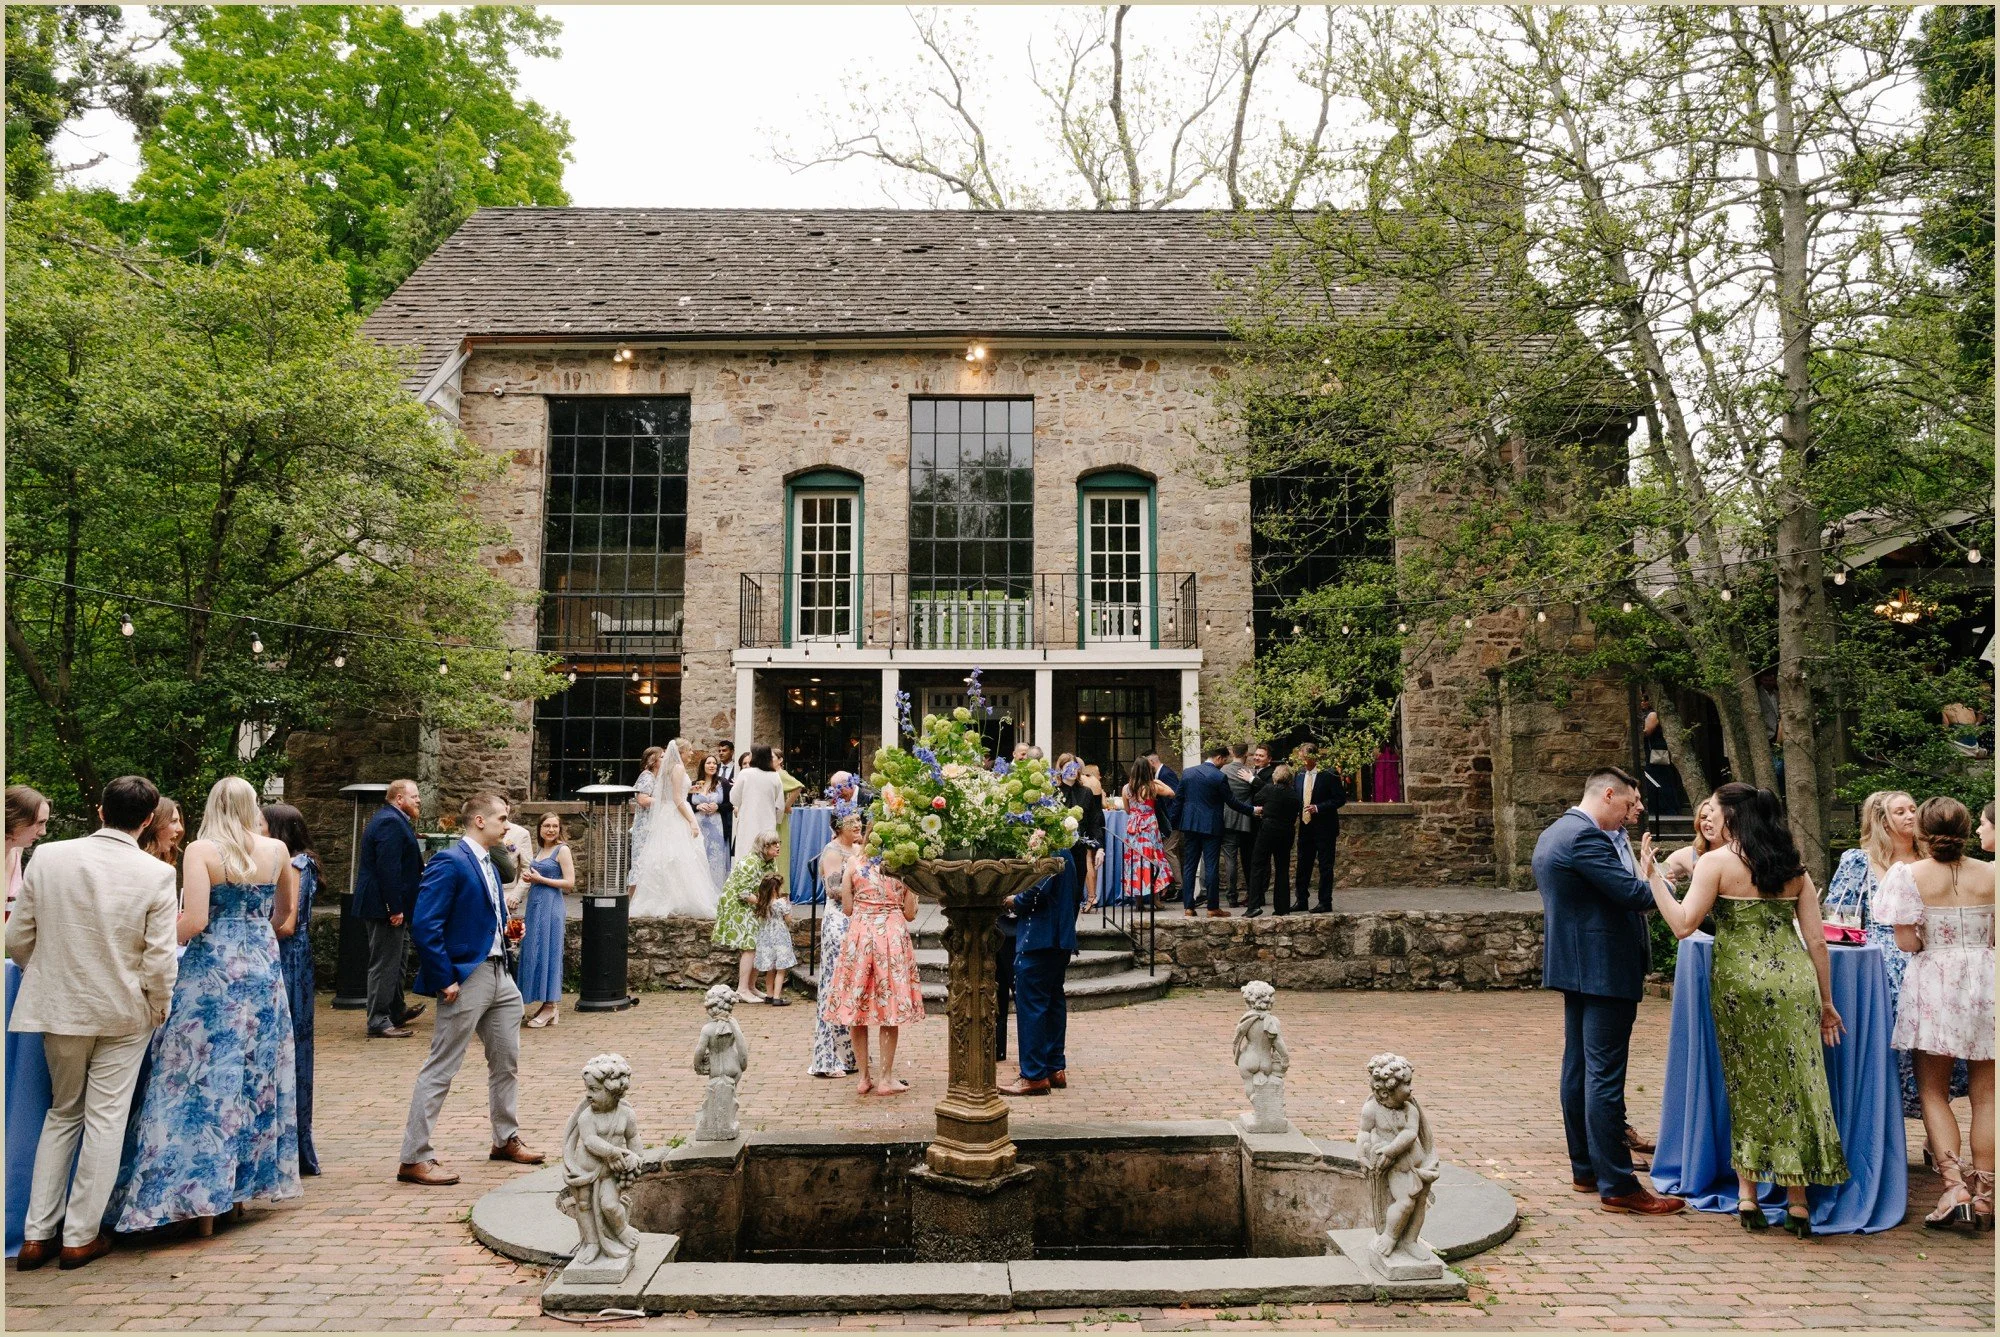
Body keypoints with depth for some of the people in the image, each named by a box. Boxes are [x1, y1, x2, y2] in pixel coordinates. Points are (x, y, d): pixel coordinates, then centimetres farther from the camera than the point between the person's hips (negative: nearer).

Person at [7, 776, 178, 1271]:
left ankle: (37, 1234, 21)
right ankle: (80, 1237, 16)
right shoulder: (156, 874, -15)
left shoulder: (47, 858, -7)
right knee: (104, 1120, 9)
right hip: (124, 1012, -3)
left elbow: (17, 937, 0)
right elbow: (159, 961, -15)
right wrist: (158, 1012, 3)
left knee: (62, 1113, 20)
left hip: (58, 1008, 3)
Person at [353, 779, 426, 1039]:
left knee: (395, 959, 21)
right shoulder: (391, 822, -19)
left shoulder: (391, 819, 16)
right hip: (386, 906, -11)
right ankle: (379, 1022, 1)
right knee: (385, 964, -5)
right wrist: (395, 908, -26)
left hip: (387, 905, 11)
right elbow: (388, 868, -25)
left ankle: (397, 1010, 34)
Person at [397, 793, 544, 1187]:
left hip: (498, 974, 10)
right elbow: (424, 925, -21)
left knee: (506, 1062, 18)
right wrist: (445, 979, -20)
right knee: (440, 1070, -2)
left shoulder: (488, 864, 15)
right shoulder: (450, 862, -15)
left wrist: (506, 930, 6)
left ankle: (506, 1140, 33)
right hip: (466, 977, -10)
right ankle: (415, 1158, 6)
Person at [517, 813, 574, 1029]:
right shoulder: (539, 850, 15)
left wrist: (540, 879, -13)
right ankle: (547, 1004, 15)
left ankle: (550, 1007, 2)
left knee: (547, 951, -5)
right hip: (535, 905, 8)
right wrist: (529, 877, 2)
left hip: (550, 905, -8)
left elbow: (569, 883, -13)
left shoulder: (562, 850, -7)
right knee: (533, 952, 8)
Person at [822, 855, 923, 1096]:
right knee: (889, 1010, 8)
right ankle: (885, 1079, 11)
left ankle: (864, 1077, 14)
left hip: (860, 936, 0)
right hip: (894, 937, 0)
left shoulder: (855, 866, -1)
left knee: (856, 1006, 10)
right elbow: (910, 914, 1)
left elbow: (847, 909, 1)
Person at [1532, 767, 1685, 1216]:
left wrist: (1643, 872, 12)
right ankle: (1617, 1186, -2)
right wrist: (1652, 877, -1)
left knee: (1579, 1070, 14)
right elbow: (1635, 894, -21)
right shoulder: (1586, 837, -19)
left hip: (1574, 968, 11)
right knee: (1605, 1077, -7)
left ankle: (1585, 1170, 23)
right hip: (1604, 971, -11)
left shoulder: (1553, 834, 14)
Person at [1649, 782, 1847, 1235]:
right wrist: (1826, 1001, 15)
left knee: (1749, 1086, 11)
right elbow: (1816, 940, 8)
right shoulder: (1793, 866, 9)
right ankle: (1797, 1202, 12)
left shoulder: (1716, 862, -3)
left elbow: (1683, 925, -11)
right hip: (1795, 981, 3)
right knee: (1796, 1083, 8)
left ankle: (1748, 1196, 16)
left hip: (1740, 982, -3)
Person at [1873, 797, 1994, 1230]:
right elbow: (1995, 938, 1)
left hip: (1933, 985, -2)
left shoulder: (1909, 875, -8)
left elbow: (1907, 943, -11)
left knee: (1933, 1092, 6)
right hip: (1984, 983, 2)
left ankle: (1954, 1186, -6)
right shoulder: (1990, 875, -1)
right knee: (1985, 1095, 10)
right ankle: (1983, 1194, 13)